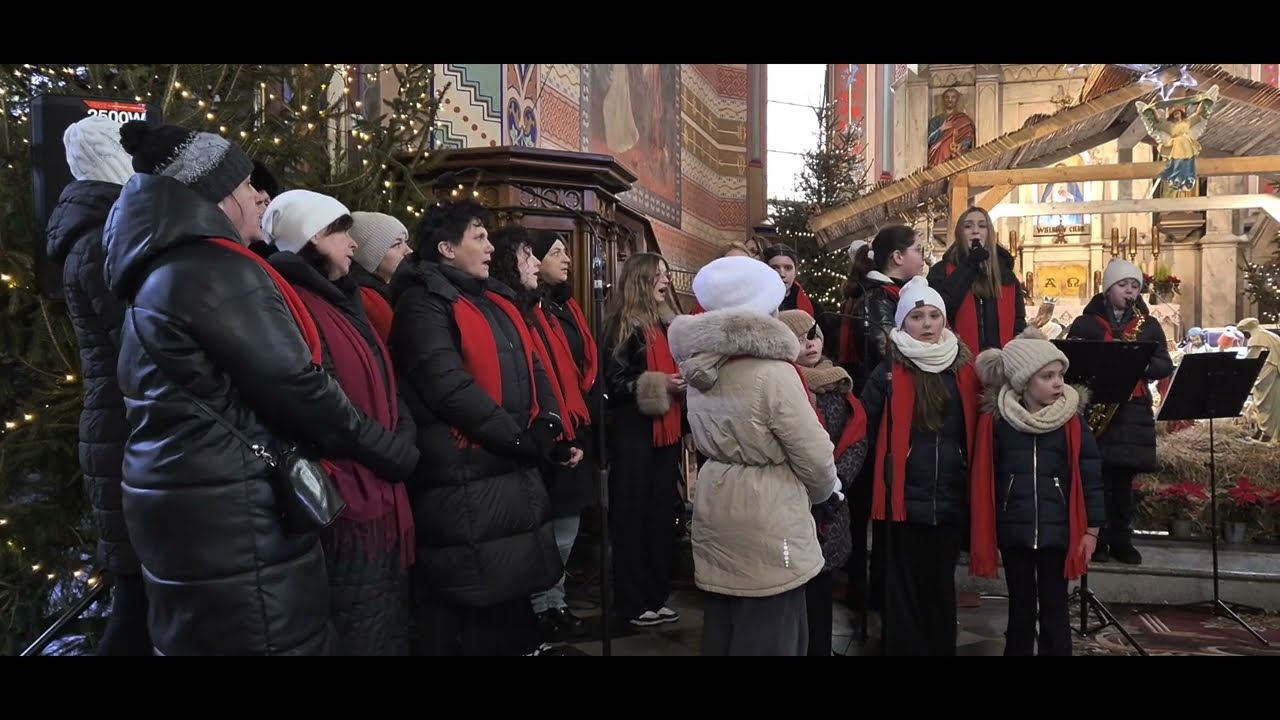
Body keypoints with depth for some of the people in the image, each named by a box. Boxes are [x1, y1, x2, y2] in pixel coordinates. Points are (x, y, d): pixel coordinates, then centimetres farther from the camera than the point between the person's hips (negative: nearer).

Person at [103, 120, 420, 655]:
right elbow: (296, 385, -18)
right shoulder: (219, 270, -16)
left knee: (198, 637, 21)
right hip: (229, 514, -10)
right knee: (280, 640, 1)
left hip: (183, 498, 10)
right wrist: (395, 454, -7)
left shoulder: (162, 268, 15)